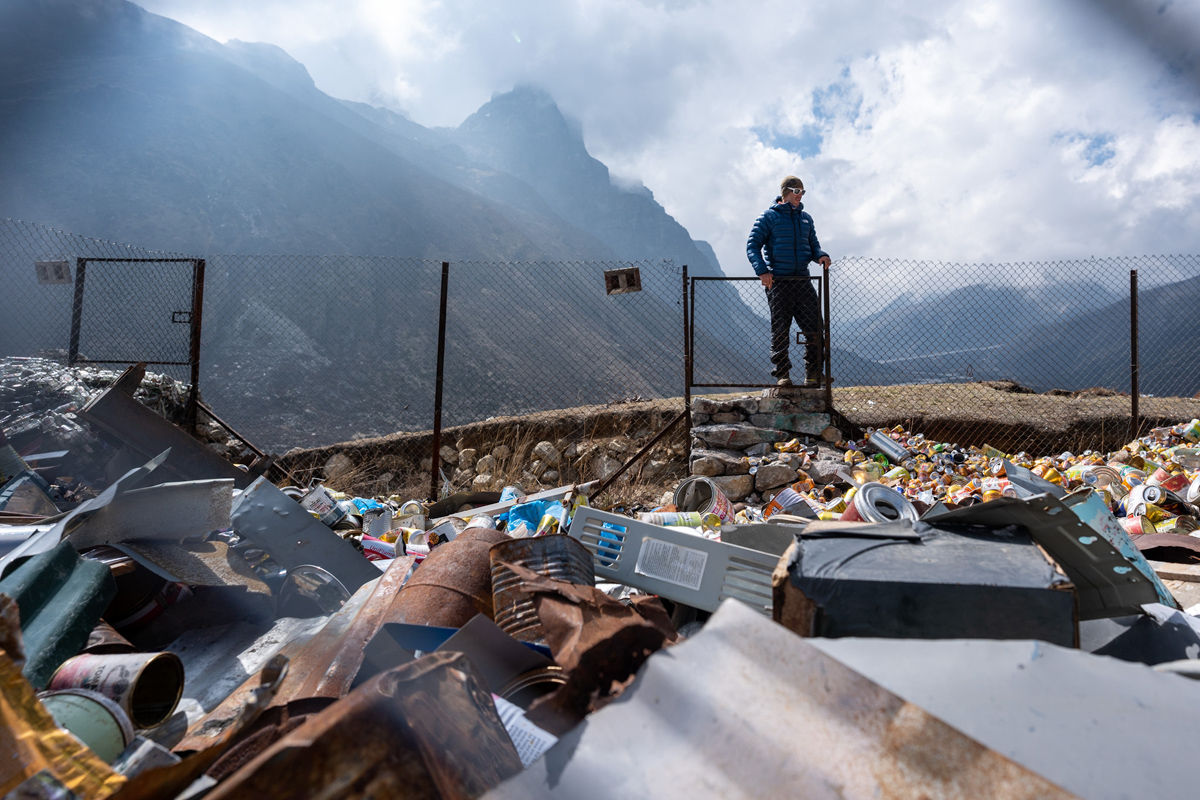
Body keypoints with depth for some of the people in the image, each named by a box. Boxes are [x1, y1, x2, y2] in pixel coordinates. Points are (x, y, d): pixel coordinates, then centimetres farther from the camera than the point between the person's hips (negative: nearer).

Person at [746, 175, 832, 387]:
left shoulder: (806, 218, 18)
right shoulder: (770, 216, 2)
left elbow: (813, 245, 20)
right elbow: (752, 245, -3)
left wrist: (821, 255, -4)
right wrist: (761, 270, -19)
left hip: (802, 280, 5)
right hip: (778, 281, -4)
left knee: (814, 328, -1)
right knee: (780, 330, 1)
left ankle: (813, 375, 9)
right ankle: (782, 375, 9)